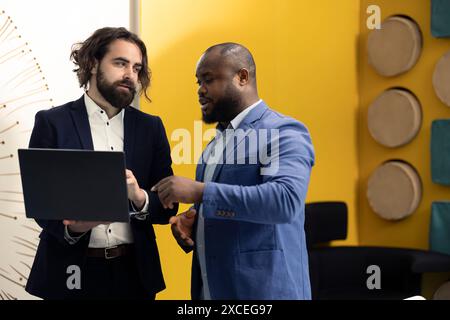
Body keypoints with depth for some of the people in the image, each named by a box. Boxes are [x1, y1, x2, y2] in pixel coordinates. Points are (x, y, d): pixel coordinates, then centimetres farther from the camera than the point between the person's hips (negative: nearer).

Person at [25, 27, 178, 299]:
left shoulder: (151, 127, 6)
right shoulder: (52, 122, -2)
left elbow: (167, 206, 4)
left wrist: (140, 198, -17)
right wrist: (70, 227, -24)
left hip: (133, 270, 3)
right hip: (71, 271, -2)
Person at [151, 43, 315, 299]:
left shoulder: (285, 133, -11)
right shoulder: (218, 141, 14)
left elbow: (286, 200, -27)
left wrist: (199, 191, -26)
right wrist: (191, 223, 0)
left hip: (264, 289, -8)